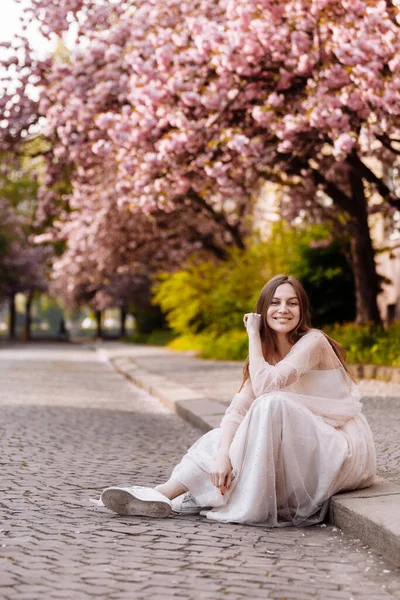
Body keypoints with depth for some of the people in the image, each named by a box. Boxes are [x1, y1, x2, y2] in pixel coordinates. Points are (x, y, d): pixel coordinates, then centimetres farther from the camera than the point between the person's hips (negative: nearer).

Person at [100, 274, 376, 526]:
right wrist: (223, 454, -24)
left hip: (346, 451, -7)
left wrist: (253, 334, -16)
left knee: (271, 403, -29)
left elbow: (265, 386, -27)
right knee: (222, 437, -6)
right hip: (310, 456, 7)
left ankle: (247, 506, -23)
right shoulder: (268, 354, 7)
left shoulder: (313, 342, -14)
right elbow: (238, 408, -7)